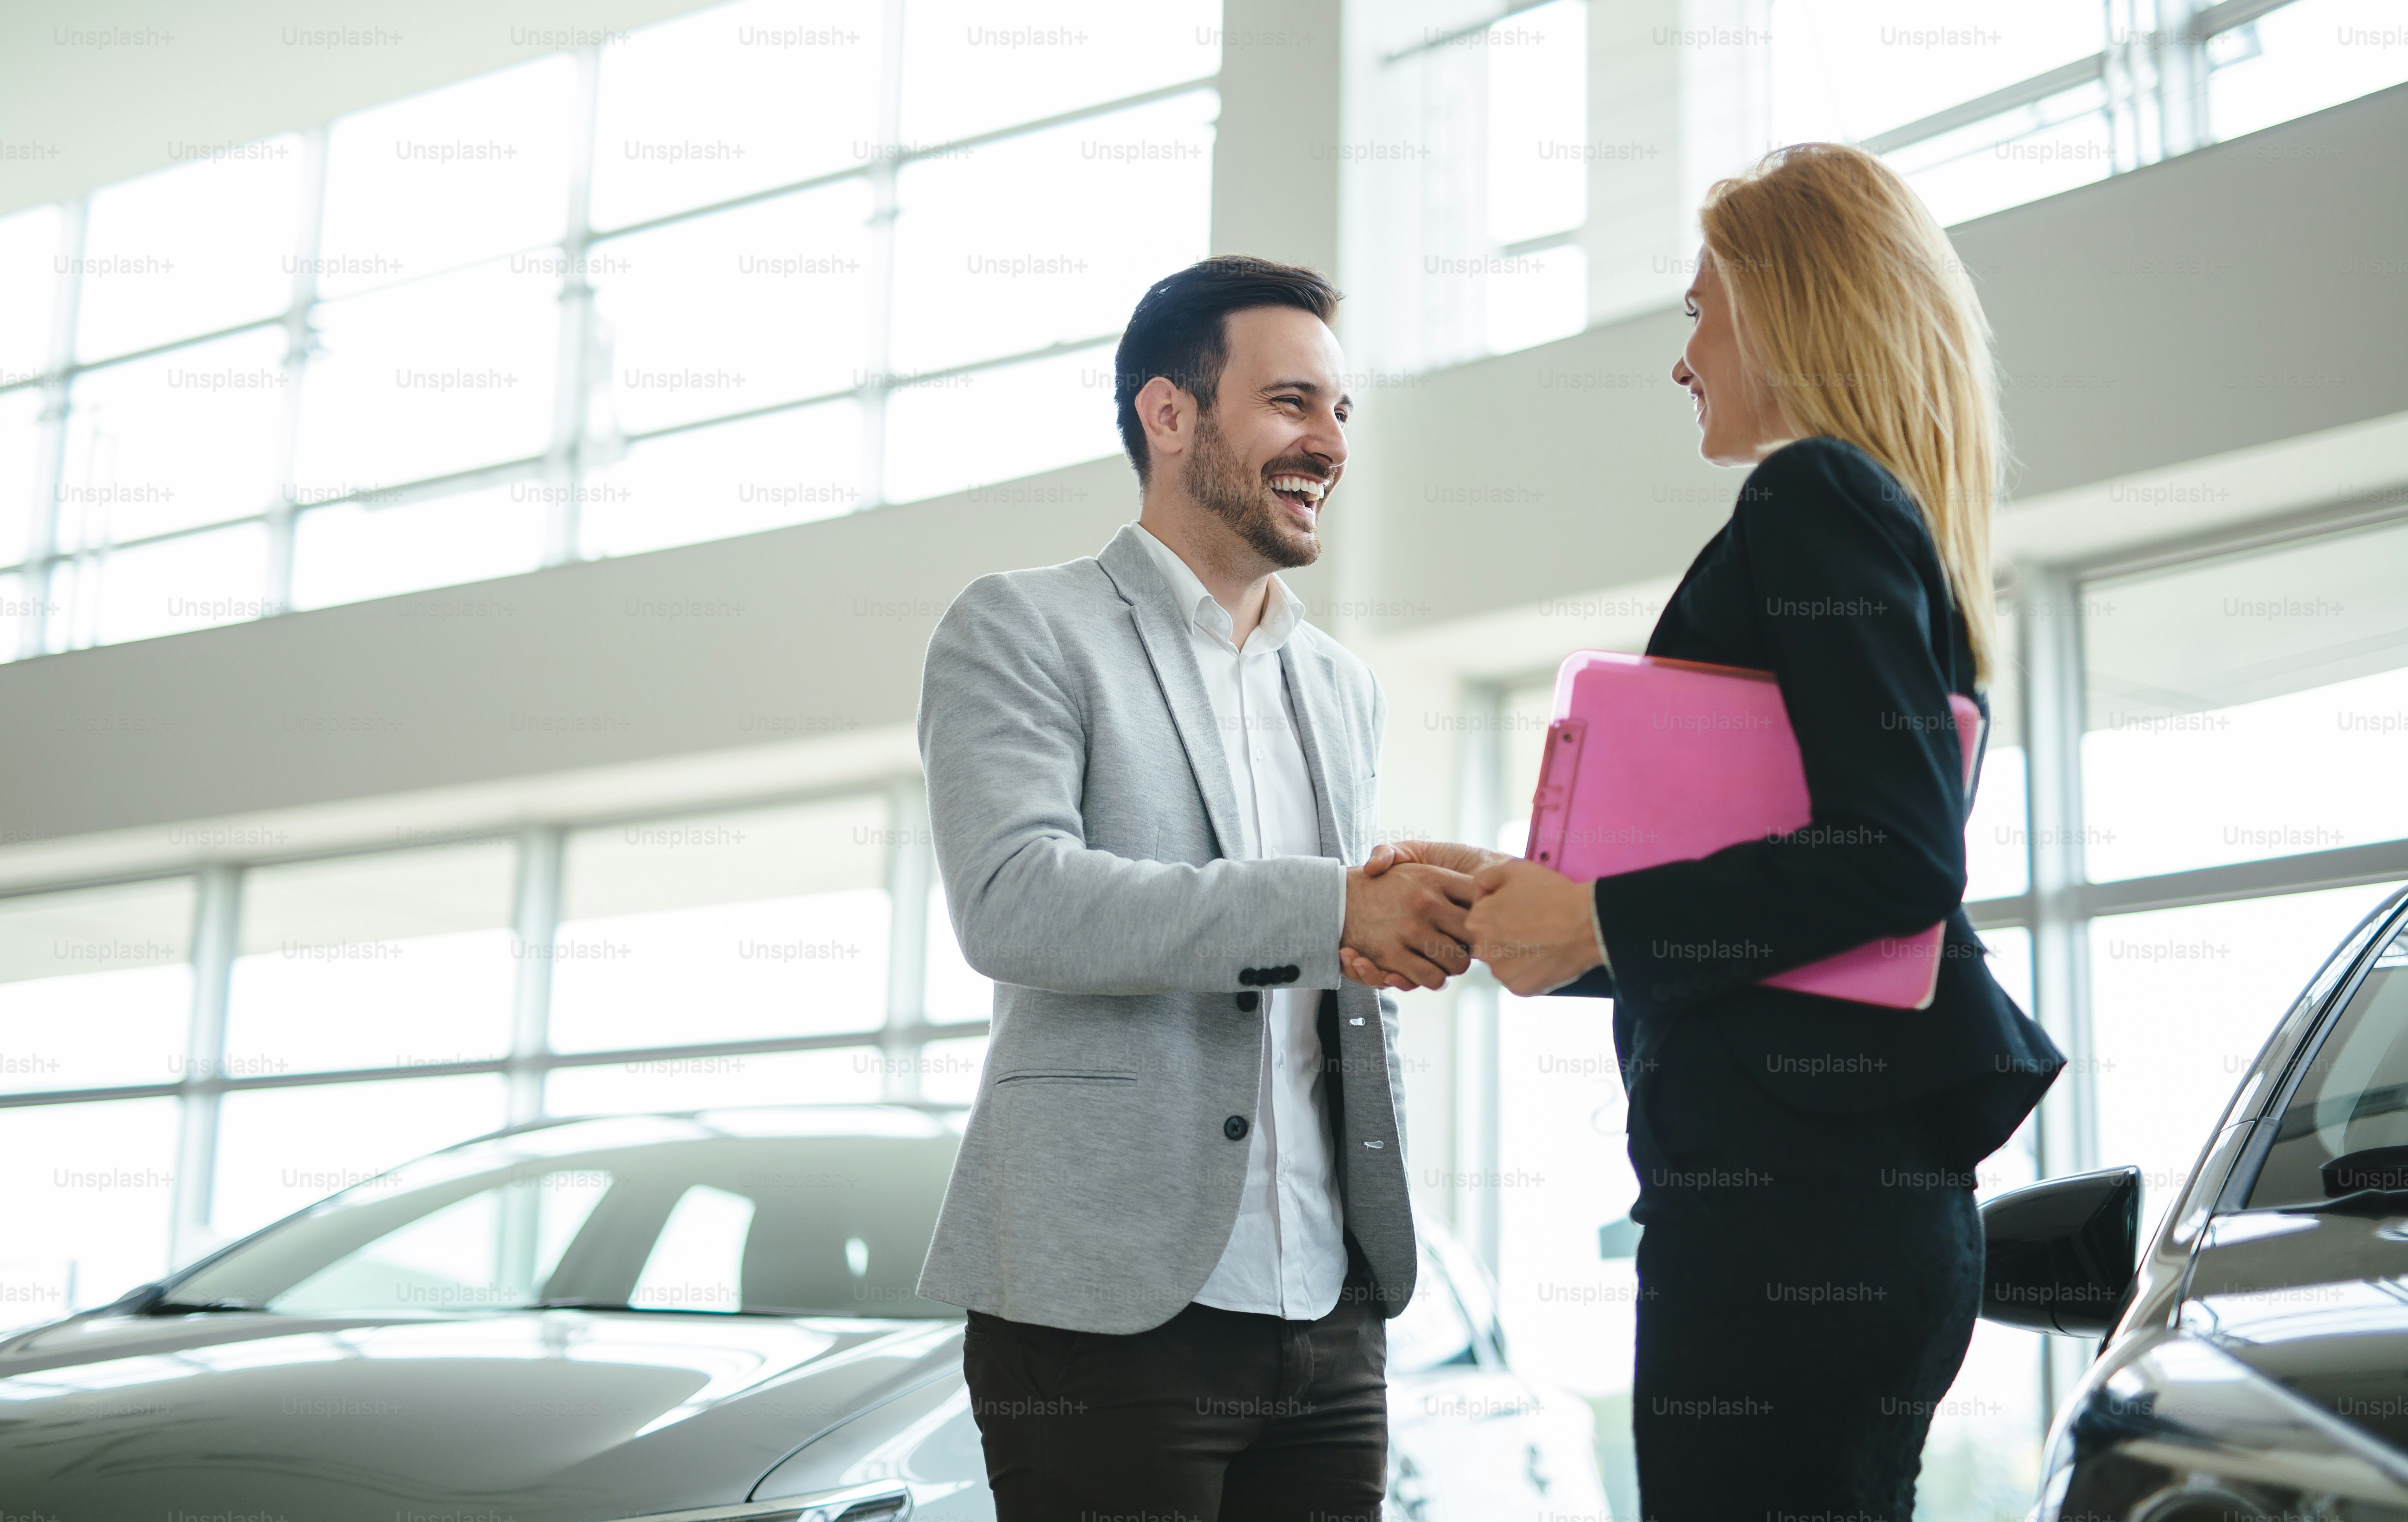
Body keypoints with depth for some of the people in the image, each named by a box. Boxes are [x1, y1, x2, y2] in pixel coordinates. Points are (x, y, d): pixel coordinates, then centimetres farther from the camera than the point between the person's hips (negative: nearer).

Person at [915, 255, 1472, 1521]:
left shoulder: (1344, 690, 20)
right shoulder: (1021, 631, -1)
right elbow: (1011, 903, -17)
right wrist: (1329, 910, -22)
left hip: (1329, 1311, 6)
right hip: (1110, 1308, -6)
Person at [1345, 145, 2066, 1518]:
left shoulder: (1814, 495, -7)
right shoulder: (1901, 529, 23)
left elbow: (1904, 857, -19)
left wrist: (1601, 919, -14)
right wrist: (1516, 900, 24)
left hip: (1794, 1209, -10)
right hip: (1873, 1199, 10)